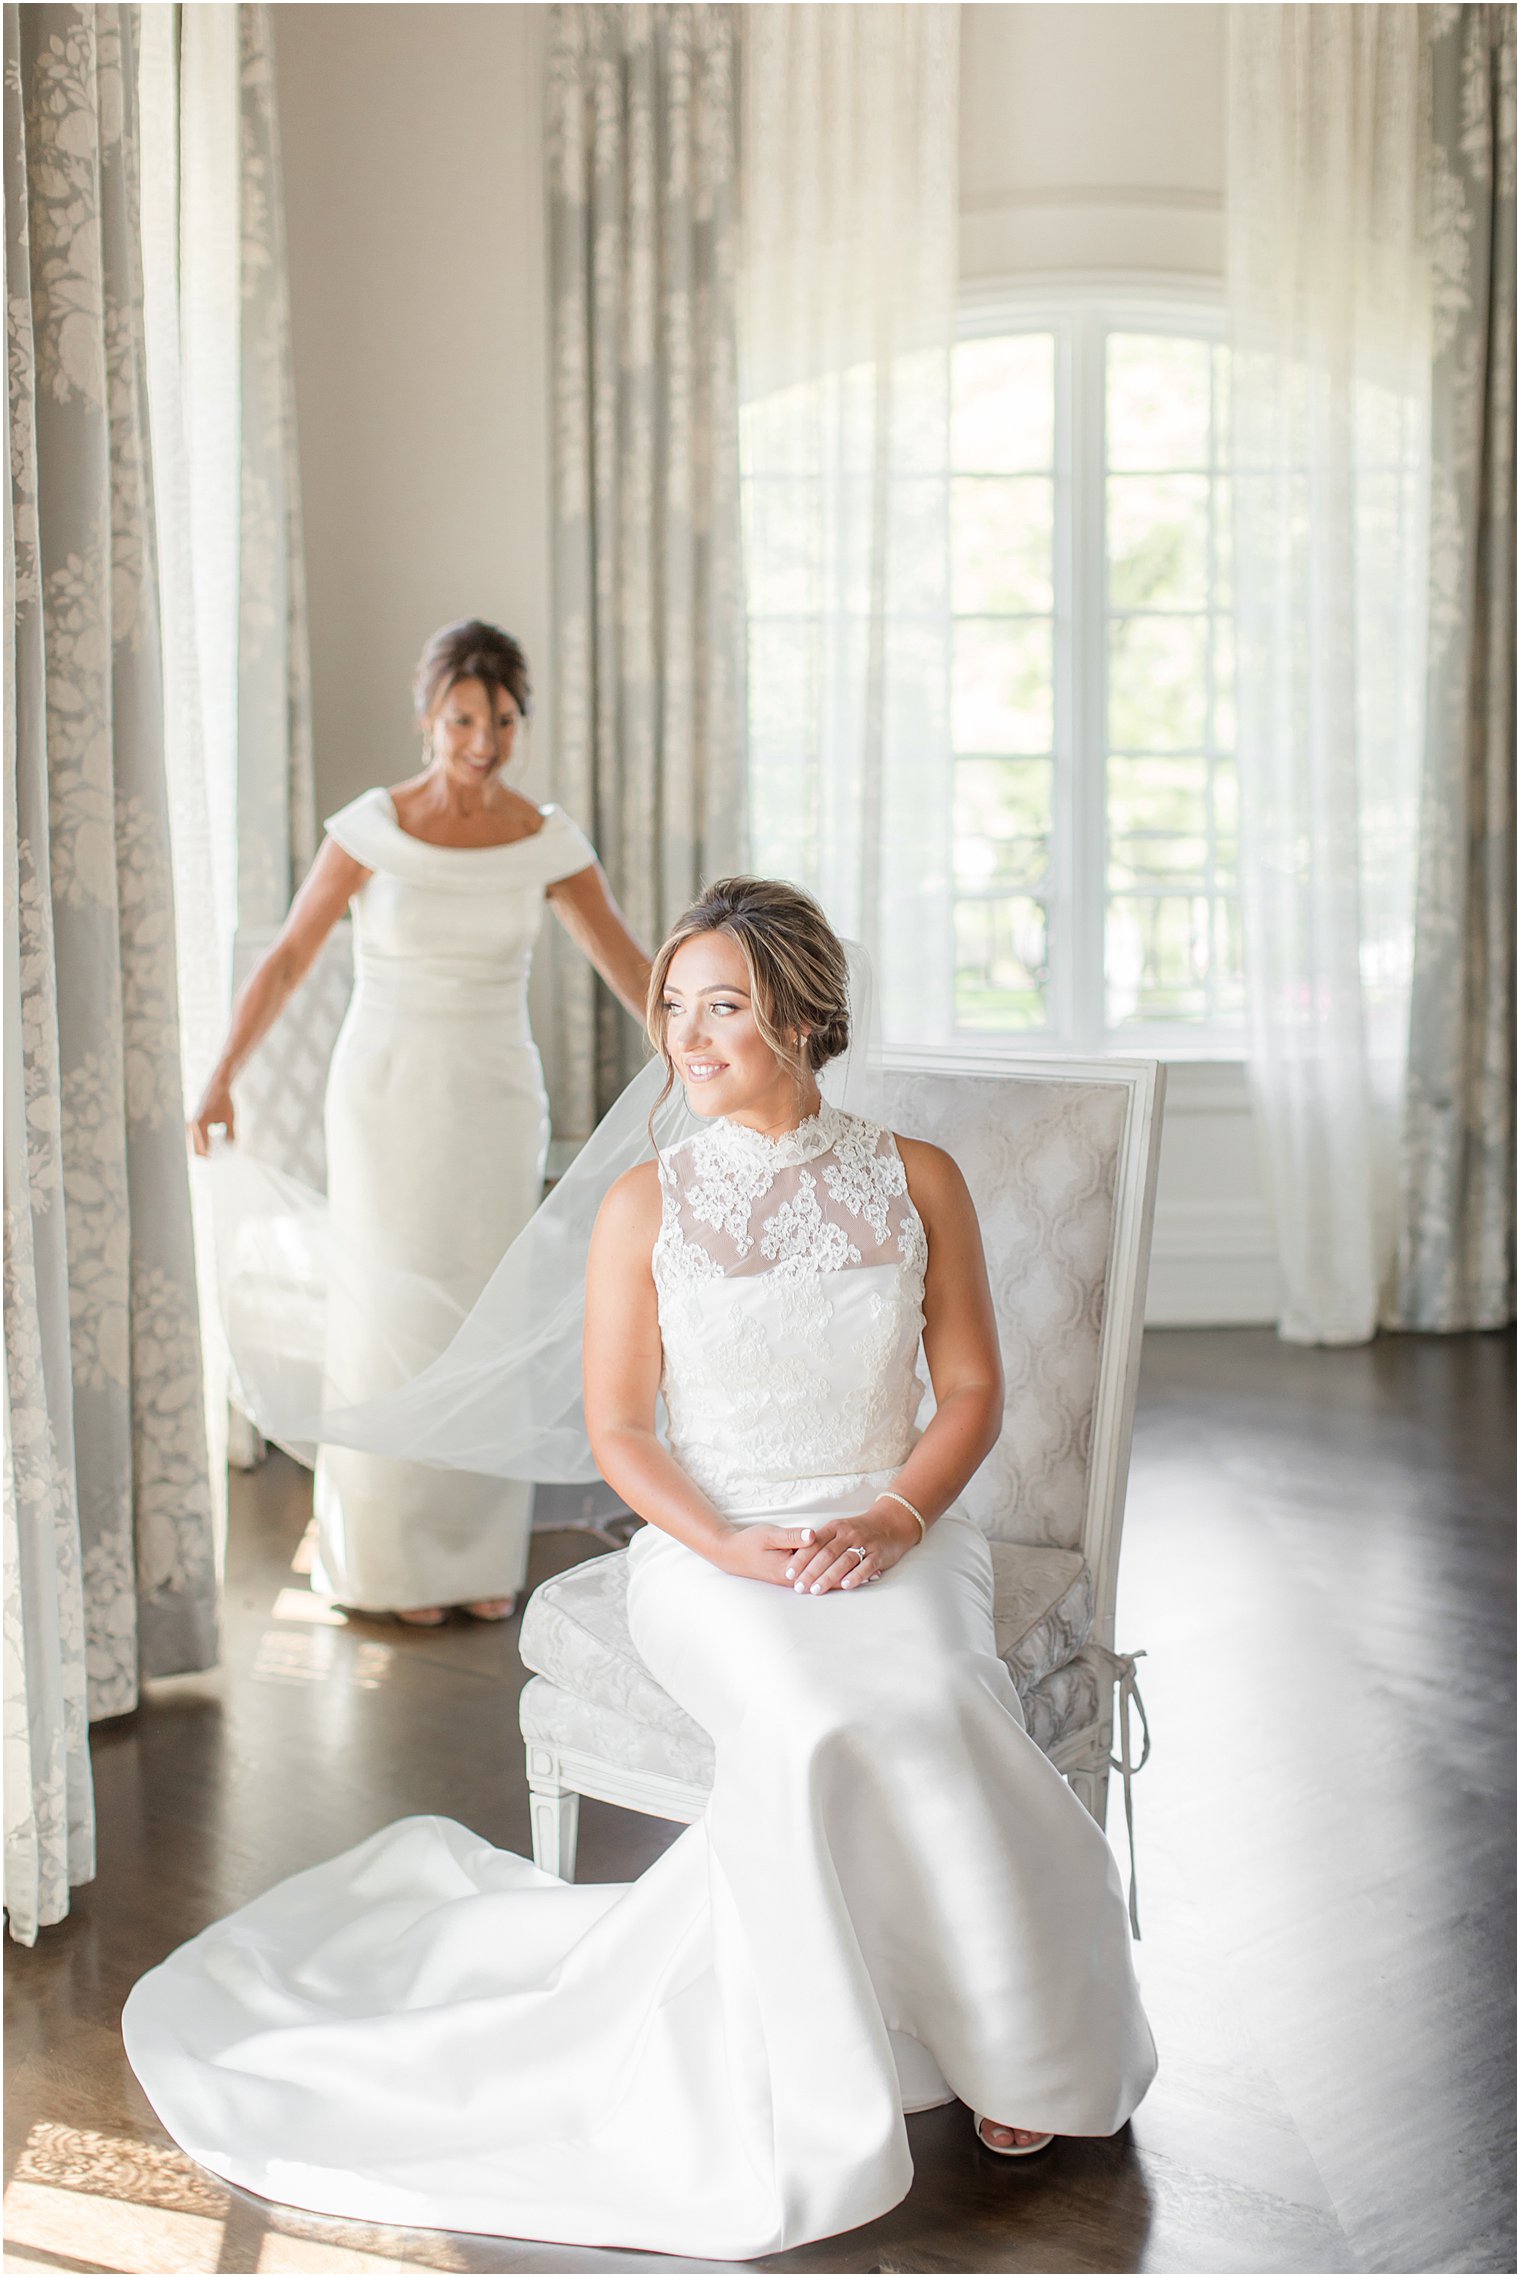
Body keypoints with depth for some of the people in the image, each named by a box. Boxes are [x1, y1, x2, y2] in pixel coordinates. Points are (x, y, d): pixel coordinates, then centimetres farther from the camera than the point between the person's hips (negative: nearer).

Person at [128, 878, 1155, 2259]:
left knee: (922, 1700, -32)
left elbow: (972, 1389, 5)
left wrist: (896, 1517, -12)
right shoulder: (647, 1205, 1)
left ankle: (1008, 2038, -9)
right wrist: (727, 1544, -14)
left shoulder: (915, 1181, 3)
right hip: (711, 1547, -1)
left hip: (892, 1535, 1)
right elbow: (618, 1426, 2)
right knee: (812, 1720, -33)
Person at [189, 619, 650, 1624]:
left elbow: (631, 968, 2)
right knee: (394, 1316, 2)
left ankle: (483, 1555, 18)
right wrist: (222, 1079, -12)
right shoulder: (372, 828, -9)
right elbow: (288, 958, -5)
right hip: (388, 1096, -2)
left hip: (497, 1099, 2)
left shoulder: (550, 842, -3)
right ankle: (397, 1556, 16)